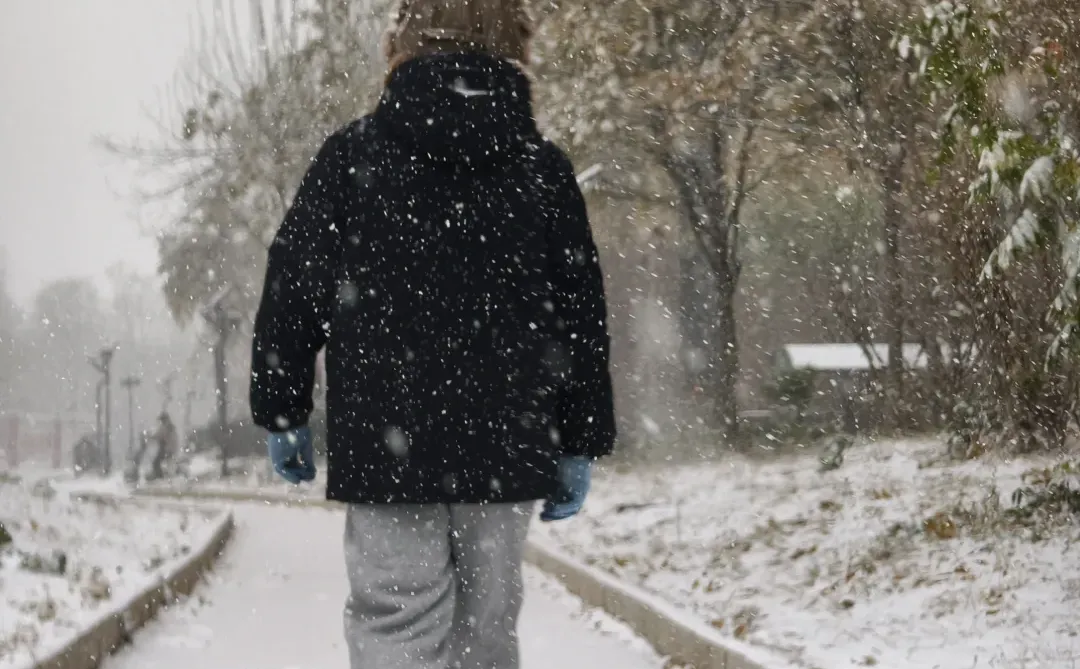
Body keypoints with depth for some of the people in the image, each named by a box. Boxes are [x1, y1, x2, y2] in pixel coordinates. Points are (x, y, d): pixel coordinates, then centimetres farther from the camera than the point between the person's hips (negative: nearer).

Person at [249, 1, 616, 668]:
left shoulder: (353, 153, 2)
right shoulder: (543, 167, 6)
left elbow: (292, 289, 3)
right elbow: (582, 314, 7)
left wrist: (282, 412, 11)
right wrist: (580, 443, 13)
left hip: (385, 450, -2)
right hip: (507, 449, 2)